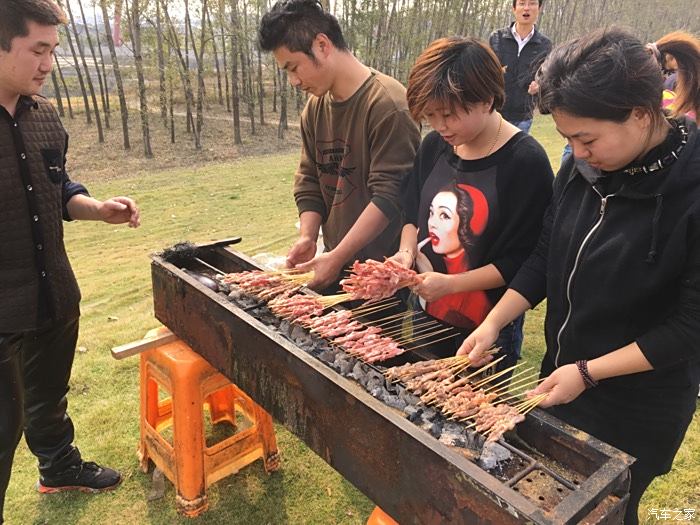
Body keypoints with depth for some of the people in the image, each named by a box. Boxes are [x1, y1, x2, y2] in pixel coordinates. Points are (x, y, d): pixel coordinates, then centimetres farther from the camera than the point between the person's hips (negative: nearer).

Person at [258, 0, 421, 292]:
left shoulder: (387, 103, -17)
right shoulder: (314, 107, 7)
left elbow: (389, 196, -21)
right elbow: (309, 181, 11)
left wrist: (337, 257, -20)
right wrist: (307, 236, -4)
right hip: (335, 261, 7)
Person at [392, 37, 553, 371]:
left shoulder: (526, 162, -18)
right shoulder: (434, 146, 0)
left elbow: (522, 261, -18)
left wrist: (450, 284, -23)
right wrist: (407, 252, -7)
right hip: (424, 317, 6)